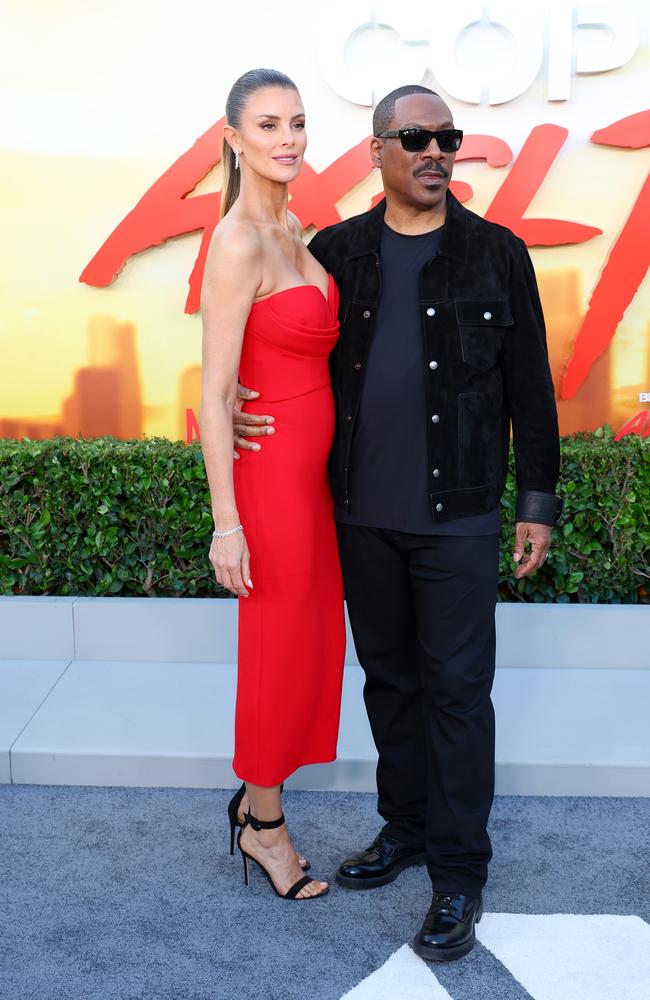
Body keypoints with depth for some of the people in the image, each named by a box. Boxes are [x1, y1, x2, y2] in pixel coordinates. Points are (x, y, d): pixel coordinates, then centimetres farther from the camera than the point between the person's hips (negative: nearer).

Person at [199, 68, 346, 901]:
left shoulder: (291, 229, 8)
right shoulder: (237, 244, -18)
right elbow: (214, 390, -19)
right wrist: (226, 523, -19)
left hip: (310, 464, 9)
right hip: (270, 467, -9)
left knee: (310, 640, 17)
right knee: (281, 651, 5)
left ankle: (256, 800, 35)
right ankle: (264, 824, 27)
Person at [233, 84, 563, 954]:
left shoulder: (496, 253, 0)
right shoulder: (336, 252, 5)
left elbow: (529, 387, 1)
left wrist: (538, 502, -1)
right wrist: (234, 401, -8)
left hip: (458, 518, -3)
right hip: (363, 516, 3)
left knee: (456, 688, 1)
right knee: (389, 678, 15)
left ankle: (459, 872, 13)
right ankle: (406, 827, 33)